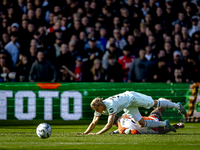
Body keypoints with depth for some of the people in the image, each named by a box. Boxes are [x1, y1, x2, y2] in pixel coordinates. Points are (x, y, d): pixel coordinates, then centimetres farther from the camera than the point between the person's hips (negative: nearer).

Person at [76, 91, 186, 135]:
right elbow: (93, 123, -11)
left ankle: (177, 105, 32)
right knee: (142, 123, 2)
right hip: (128, 107, 6)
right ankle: (164, 124, 19)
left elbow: (109, 124, -46)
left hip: (131, 97, -6)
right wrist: (85, 133, -24)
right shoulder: (98, 109, -19)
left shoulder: (110, 106, -42)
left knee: (155, 104, 10)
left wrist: (97, 134, -50)